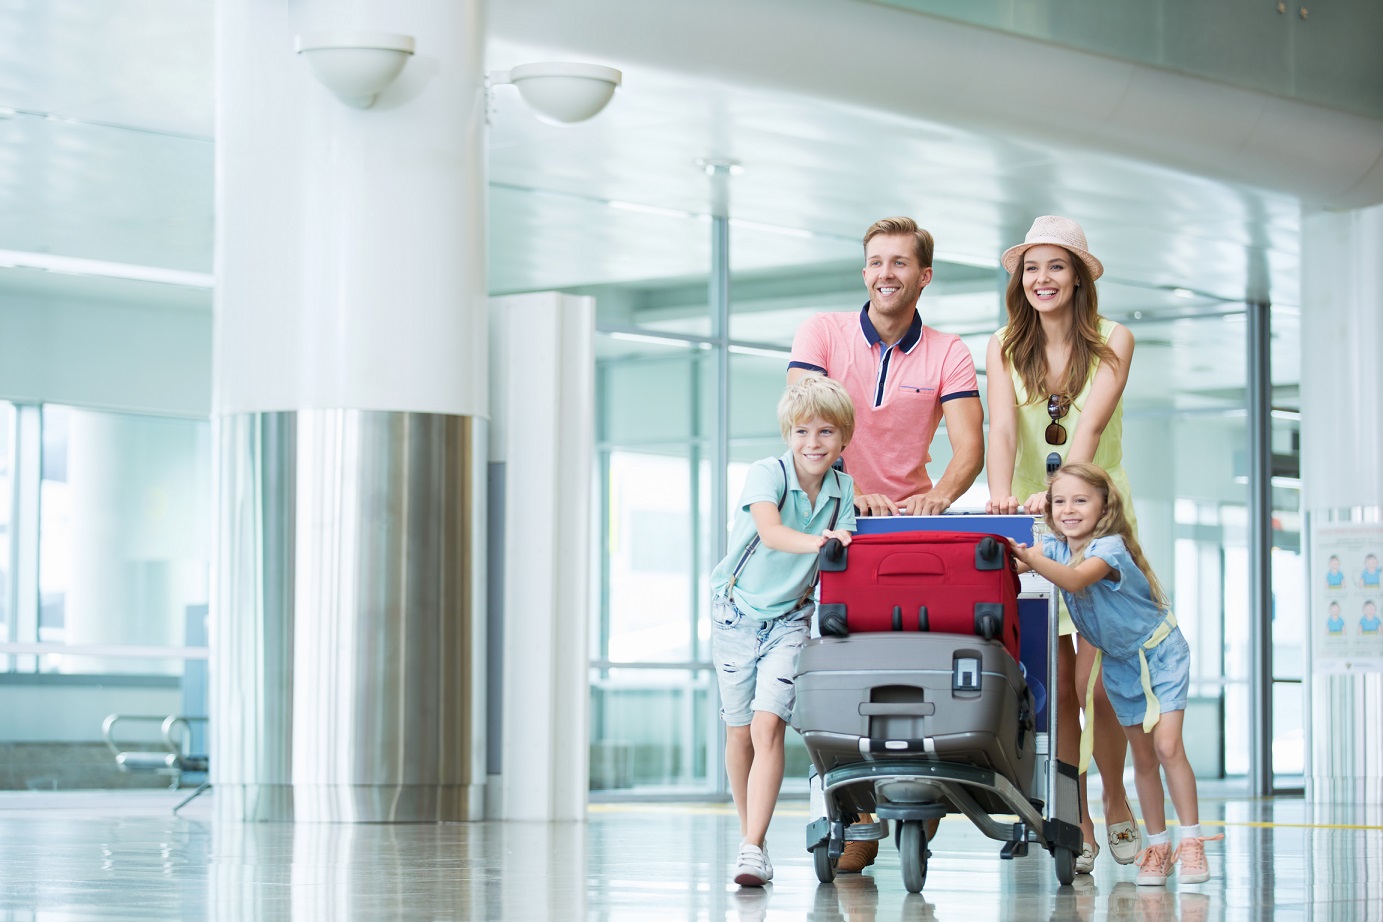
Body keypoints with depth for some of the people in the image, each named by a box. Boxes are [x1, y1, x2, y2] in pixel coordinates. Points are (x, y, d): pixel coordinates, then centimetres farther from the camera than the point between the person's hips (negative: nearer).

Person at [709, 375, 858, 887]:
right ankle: (748, 833, 26)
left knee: (768, 726, -15)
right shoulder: (766, 475, -17)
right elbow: (770, 531, -36)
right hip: (737, 613, -1)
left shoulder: (843, 490, -5)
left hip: (790, 618, 1)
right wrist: (814, 541, -53)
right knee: (738, 731, 8)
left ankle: (753, 849, -19)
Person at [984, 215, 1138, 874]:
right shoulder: (1004, 350, 2)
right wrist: (1001, 495, -33)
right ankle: (1077, 825, 6)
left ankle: (1116, 801, 18)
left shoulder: (1112, 342, -4)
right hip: (1031, 525, 2)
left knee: (1096, 683, -7)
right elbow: (1002, 429, -13)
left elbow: (1090, 425, -19)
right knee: (1055, 687, -3)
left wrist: (1058, 491, -36)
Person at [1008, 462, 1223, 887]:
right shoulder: (1055, 546, -6)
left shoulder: (1110, 547, -28)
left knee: (1167, 746, -16)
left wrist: (1030, 558, -57)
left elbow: (1074, 580, -46)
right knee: (1142, 756, 6)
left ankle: (1192, 843, -10)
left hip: (1159, 651, -6)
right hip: (1119, 661, 6)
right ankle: (1157, 847, 12)